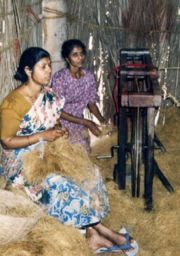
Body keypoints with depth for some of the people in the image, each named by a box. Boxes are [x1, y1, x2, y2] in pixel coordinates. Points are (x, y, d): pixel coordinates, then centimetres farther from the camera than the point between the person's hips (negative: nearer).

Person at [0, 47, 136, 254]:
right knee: (60, 183, -29)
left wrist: (59, 132, -9)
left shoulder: (47, 94, 2)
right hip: (21, 160, -6)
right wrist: (42, 136, -22)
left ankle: (92, 234, -15)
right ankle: (99, 228, -12)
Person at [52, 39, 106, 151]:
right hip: (62, 125, -5)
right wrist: (86, 122, -24)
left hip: (80, 125, 5)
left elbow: (91, 102, 7)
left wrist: (102, 119, -12)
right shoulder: (60, 77, -20)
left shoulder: (89, 76, -4)